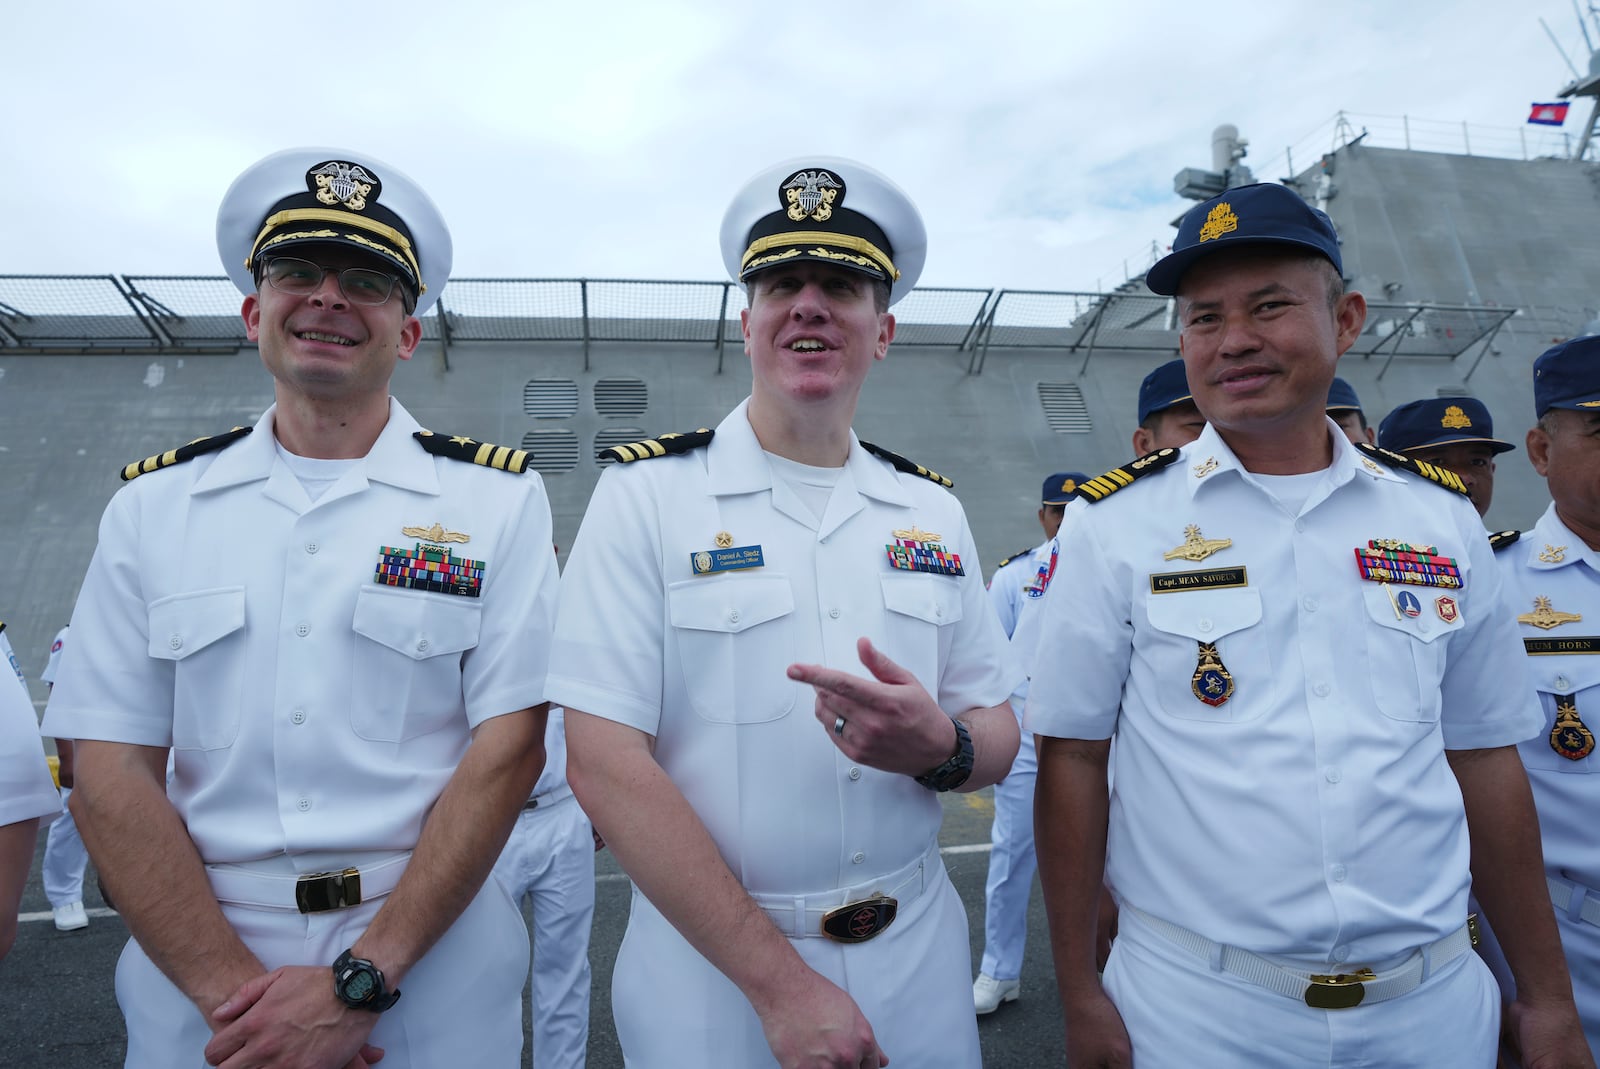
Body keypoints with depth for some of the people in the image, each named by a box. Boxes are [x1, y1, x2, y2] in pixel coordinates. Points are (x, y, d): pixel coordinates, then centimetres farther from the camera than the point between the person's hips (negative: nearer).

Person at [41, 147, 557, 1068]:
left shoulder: (496, 499, -6)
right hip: (199, 966, 2)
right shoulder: (155, 505, 2)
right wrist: (232, 988, -13)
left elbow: (507, 749, -11)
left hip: (433, 961, -1)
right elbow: (112, 772, -3)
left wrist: (360, 983, -16)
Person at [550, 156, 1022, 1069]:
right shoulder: (647, 494, -11)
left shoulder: (933, 511, 2)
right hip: (710, 973, -3)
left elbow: (1000, 735, 5)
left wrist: (939, 745, -19)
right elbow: (604, 763, -16)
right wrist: (780, 982, -18)